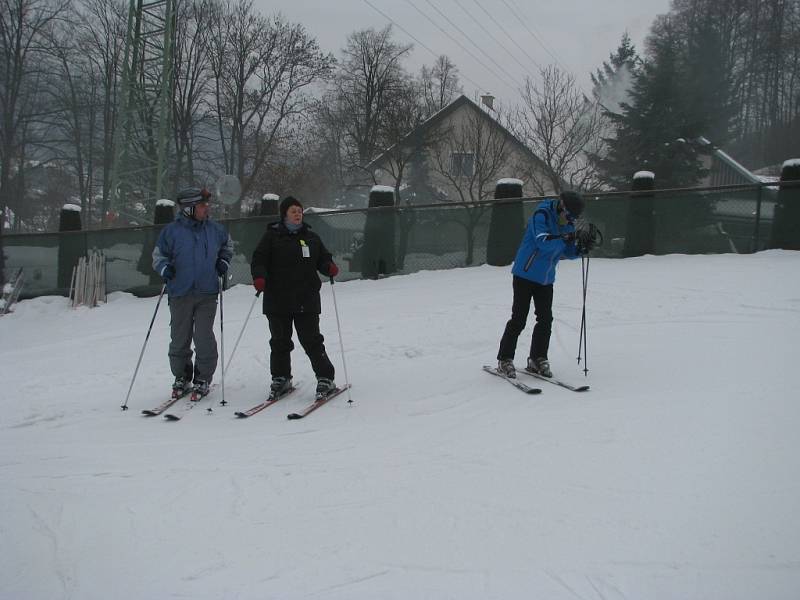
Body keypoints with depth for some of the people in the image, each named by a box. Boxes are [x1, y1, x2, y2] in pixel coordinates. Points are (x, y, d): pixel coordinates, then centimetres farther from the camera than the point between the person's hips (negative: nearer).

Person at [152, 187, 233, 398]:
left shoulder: (215, 229, 5)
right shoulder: (171, 231, -3)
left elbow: (227, 245, 26)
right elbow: (158, 255, 8)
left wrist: (224, 262, 10)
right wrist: (164, 268, -12)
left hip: (207, 294, 1)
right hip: (180, 294, -1)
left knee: (204, 338, -5)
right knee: (179, 339, 8)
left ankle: (203, 379, 11)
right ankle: (182, 377, 26)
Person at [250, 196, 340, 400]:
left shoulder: (311, 237, 12)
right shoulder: (272, 235, 3)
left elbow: (323, 258, 16)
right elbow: (259, 259, 0)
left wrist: (330, 267, -6)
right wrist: (259, 277, -19)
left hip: (307, 300, 1)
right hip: (277, 300, 0)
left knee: (311, 340, -2)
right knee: (280, 342, 9)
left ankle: (325, 378, 7)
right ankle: (280, 379, 24)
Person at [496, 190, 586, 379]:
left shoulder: (568, 224, 6)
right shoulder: (541, 215, -16)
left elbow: (569, 252, 9)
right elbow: (543, 242, -28)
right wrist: (565, 237, -33)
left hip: (546, 279, 7)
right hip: (525, 274, -6)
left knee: (545, 319, 4)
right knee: (519, 318, -5)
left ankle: (538, 359, 17)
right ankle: (504, 360, 5)